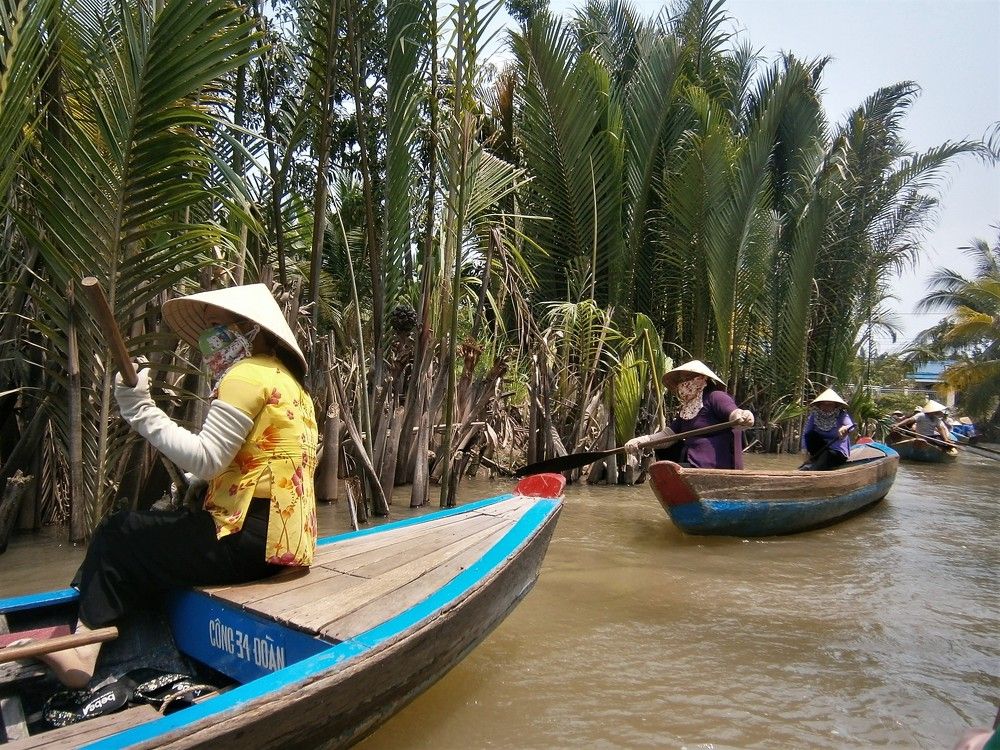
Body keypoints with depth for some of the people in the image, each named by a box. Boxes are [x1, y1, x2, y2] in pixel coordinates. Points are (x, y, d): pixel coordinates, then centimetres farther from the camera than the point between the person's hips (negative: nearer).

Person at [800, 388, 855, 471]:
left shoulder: (841, 415, -11)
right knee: (811, 435, -19)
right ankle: (814, 460, -14)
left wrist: (845, 428, -58)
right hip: (822, 449, 4)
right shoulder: (814, 415, -4)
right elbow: (806, 434, -5)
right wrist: (805, 449, -19)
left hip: (838, 452, -4)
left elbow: (849, 424, -34)